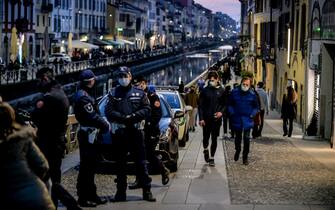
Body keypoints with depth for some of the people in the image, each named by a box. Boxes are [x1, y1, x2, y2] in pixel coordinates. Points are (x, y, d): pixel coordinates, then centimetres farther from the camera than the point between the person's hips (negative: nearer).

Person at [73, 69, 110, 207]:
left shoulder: (85, 95, 17)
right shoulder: (83, 96, -16)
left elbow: (94, 113, 17)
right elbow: (92, 116, -20)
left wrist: (103, 122, 3)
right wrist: (106, 125, -9)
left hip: (89, 135, 11)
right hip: (88, 135, -11)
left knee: (90, 166, 15)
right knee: (86, 166, -6)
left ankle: (91, 195, 23)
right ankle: (83, 197, -2)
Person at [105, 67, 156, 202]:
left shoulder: (139, 93, 9)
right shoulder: (113, 94, 7)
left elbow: (147, 109, 1)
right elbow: (108, 111, -3)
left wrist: (133, 116, -14)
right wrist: (122, 118, -17)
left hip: (136, 131, 0)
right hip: (119, 132, 0)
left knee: (141, 161, 1)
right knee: (120, 163, 6)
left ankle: (146, 190, 4)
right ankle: (121, 191, 13)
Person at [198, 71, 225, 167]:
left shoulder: (221, 91, 2)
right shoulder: (205, 91, 0)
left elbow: (225, 104, 8)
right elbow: (200, 105, 0)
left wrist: (221, 112, -12)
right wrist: (201, 118, -7)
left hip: (216, 118, 0)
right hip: (206, 119, 0)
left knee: (214, 139, 2)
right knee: (206, 137, 5)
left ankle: (211, 158, 11)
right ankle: (205, 150, 35)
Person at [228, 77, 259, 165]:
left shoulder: (252, 94, -2)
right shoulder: (234, 92, -2)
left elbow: (255, 107, 10)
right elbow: (229, 104, 9)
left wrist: (252, 114, -4)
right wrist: (232, 113, -4)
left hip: (247, 120, -1)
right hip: (237, 119, 1)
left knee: (247, 138, -6)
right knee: (238, 137, 14)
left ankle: (245, 157, 2)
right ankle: (237, 150, 41)